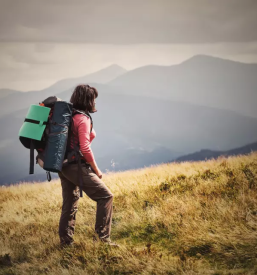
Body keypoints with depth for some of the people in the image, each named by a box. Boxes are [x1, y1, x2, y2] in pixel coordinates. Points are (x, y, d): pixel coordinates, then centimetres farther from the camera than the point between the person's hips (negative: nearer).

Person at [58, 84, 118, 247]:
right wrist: (96, 170, -10)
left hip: (63, 165, 9)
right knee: (106, 196, -2)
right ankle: (103, 237, -3)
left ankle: (66, 242, 19)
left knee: (70, 204, 16)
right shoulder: (82, 118, -14)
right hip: (76, 166, -9)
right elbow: (85, 148, -20)